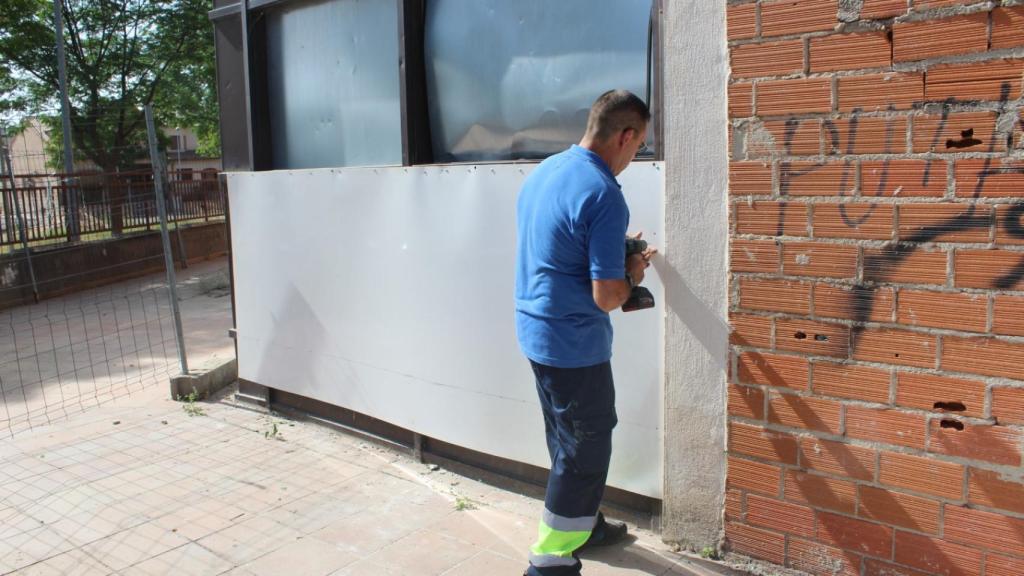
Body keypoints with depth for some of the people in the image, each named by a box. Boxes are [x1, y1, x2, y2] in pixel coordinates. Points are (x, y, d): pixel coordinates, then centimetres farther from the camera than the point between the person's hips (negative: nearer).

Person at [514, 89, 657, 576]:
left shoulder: (543, 171, 5)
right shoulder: (604, 195, -22)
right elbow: (607, 297, -23)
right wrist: (631, 275, -2)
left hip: (535, 330, 9)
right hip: (574, 343, -9)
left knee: (570, 439, 24)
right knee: (586, 449, 7)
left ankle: (581, 523, 42)